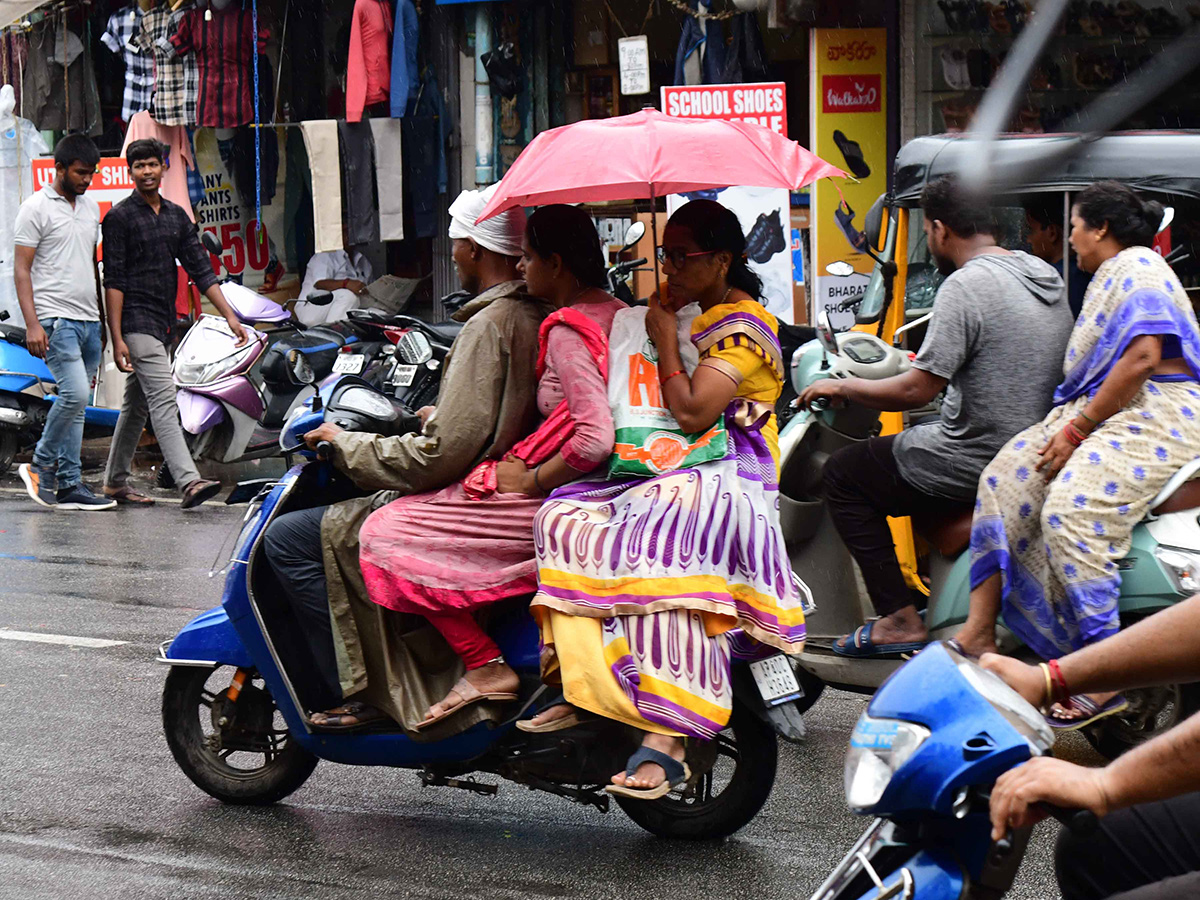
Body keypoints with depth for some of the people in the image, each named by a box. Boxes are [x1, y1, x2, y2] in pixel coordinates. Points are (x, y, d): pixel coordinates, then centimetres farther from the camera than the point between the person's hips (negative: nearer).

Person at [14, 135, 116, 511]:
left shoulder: (91, 207, 16)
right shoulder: (36, 208, -5)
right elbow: (22, 270, -7)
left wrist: (103, 320, 21)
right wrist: (32, 324, -16)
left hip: (88, 321, 7)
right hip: (56, 320, -7)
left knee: (76, 403, 5)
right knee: (75, 394, -19)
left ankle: (69, 486, 7)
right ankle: (41, 465, -1)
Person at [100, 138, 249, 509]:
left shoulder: (176, 215, 13)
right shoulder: (120, 217, -6)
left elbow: (200, 269, 12)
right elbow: (114, 281, -10)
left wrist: (229, 316, 3)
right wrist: (117, 338, -16)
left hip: (163, 324, 7)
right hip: (137, 323, -7)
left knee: (137, 404, 13)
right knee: (164, 399, -16)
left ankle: (115, 482, 23)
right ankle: (189, 482, -25)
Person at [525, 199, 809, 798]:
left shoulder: (743, 327, -6)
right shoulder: (678, 306, 21)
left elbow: (692, 414, -17)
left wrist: (665, 342, -7)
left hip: (721, 480, -9)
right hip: (662, 470, 9)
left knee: (655, 558, -36)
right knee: (561, 519, -17)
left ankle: (665, 743, -40)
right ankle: (580, 689, -20)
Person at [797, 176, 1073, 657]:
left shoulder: (966, 284, -18)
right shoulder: (1045, 276, 10)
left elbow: (917, 390, -20)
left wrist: (841, 387, -5)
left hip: (978, 466, -9)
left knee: (843, 473, 7)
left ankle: (900, 618, -1)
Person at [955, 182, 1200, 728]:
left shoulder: (1138, 268, -7)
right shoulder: (1112, 275, 25)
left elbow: (1143, 358, -20)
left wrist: (1077, 430, -18)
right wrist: (1069, 427, 11)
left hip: (1154, 418, -10)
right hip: (1102, 412, 10)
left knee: (1071, 508, -29)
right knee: (1004, 478, -5)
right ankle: (979, 632, -9)